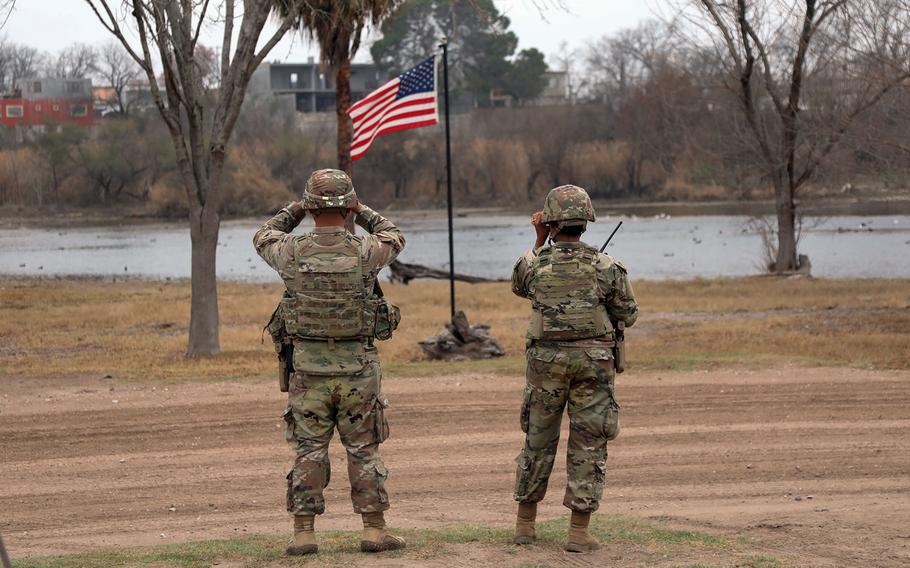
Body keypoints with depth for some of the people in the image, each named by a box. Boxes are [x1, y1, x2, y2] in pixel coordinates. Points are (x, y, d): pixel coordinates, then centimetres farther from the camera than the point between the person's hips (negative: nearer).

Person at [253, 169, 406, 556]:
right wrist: (362, 212, 25)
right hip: (357, 368, -1)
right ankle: (374, 530, 10)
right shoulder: (365, 252, -11)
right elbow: (394, 238, 13)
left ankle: (303, 533, 6)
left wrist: (294, 211, 27)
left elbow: (263, 238, 16)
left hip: (308, 368, 1)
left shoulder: (292, 252, -9)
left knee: (308, 451, 8)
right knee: (364, 450, 9)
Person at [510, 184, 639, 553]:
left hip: (546, 360, 2)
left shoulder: (533, 263, -4)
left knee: (538, 441, 15)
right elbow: (628, 315, 3)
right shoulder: (606, 267, -7)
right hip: (593, 361, -1)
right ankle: (579, 533, 0)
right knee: (588, 446, 4)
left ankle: (525, 525, 21)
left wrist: (540, 242, 16)